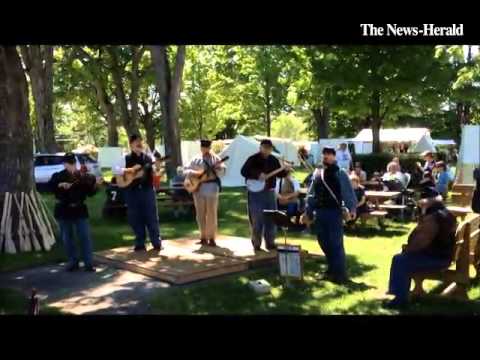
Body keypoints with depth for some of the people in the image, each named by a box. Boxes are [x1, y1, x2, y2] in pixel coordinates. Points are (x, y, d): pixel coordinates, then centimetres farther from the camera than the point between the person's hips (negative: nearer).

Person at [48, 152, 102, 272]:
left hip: (80, 209, -1)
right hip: (64, 211, 1)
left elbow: (90, 192, 1)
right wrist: (60, 185, -30)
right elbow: (50, 186, -15)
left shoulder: (83, 176, 1)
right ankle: (73, 262, 21)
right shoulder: (58, 176, 1)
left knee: (85, 236, -3)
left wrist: (95, 184, -16)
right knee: (67, 238, 8)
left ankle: (89, 263, 1)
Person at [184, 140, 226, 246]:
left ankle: (211, 237, 7)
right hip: (198, 188, 2)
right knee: (200, 214, 5)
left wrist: (218, 168, -20)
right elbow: (186, 170, 9)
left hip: (211, 188, -2)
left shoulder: (215, 158, 5)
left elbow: (223, 172, 0)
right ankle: (203, 237, 15)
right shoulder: (196, 159, 9)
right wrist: (194, 173, -10)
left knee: (212, 214, -1)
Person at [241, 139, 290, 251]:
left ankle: (270, 243, 18)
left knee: (271, 218, 8)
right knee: (257, 220, -3)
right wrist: (257, 175, -25)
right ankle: (256, 244, 6)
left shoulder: (273, 160, 10)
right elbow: (244, 171, -16)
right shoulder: (253, 159, -7)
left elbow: (280, 174, 13)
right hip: (256, 193, -5)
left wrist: (285, 170, -8)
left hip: (270, 192, 5)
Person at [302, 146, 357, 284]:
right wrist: (308, 212, 12)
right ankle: (332, 269, 29)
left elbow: (349, 192, -10)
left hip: (334, 212, -6)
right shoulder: (317, 174, 11)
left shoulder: (340, 173, -4)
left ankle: (340, 274, 4)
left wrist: (352, 208, -22)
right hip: (319, 213, 6)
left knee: (336, 243, -4)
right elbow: (311, 194, 14)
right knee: (324, 242, 13)